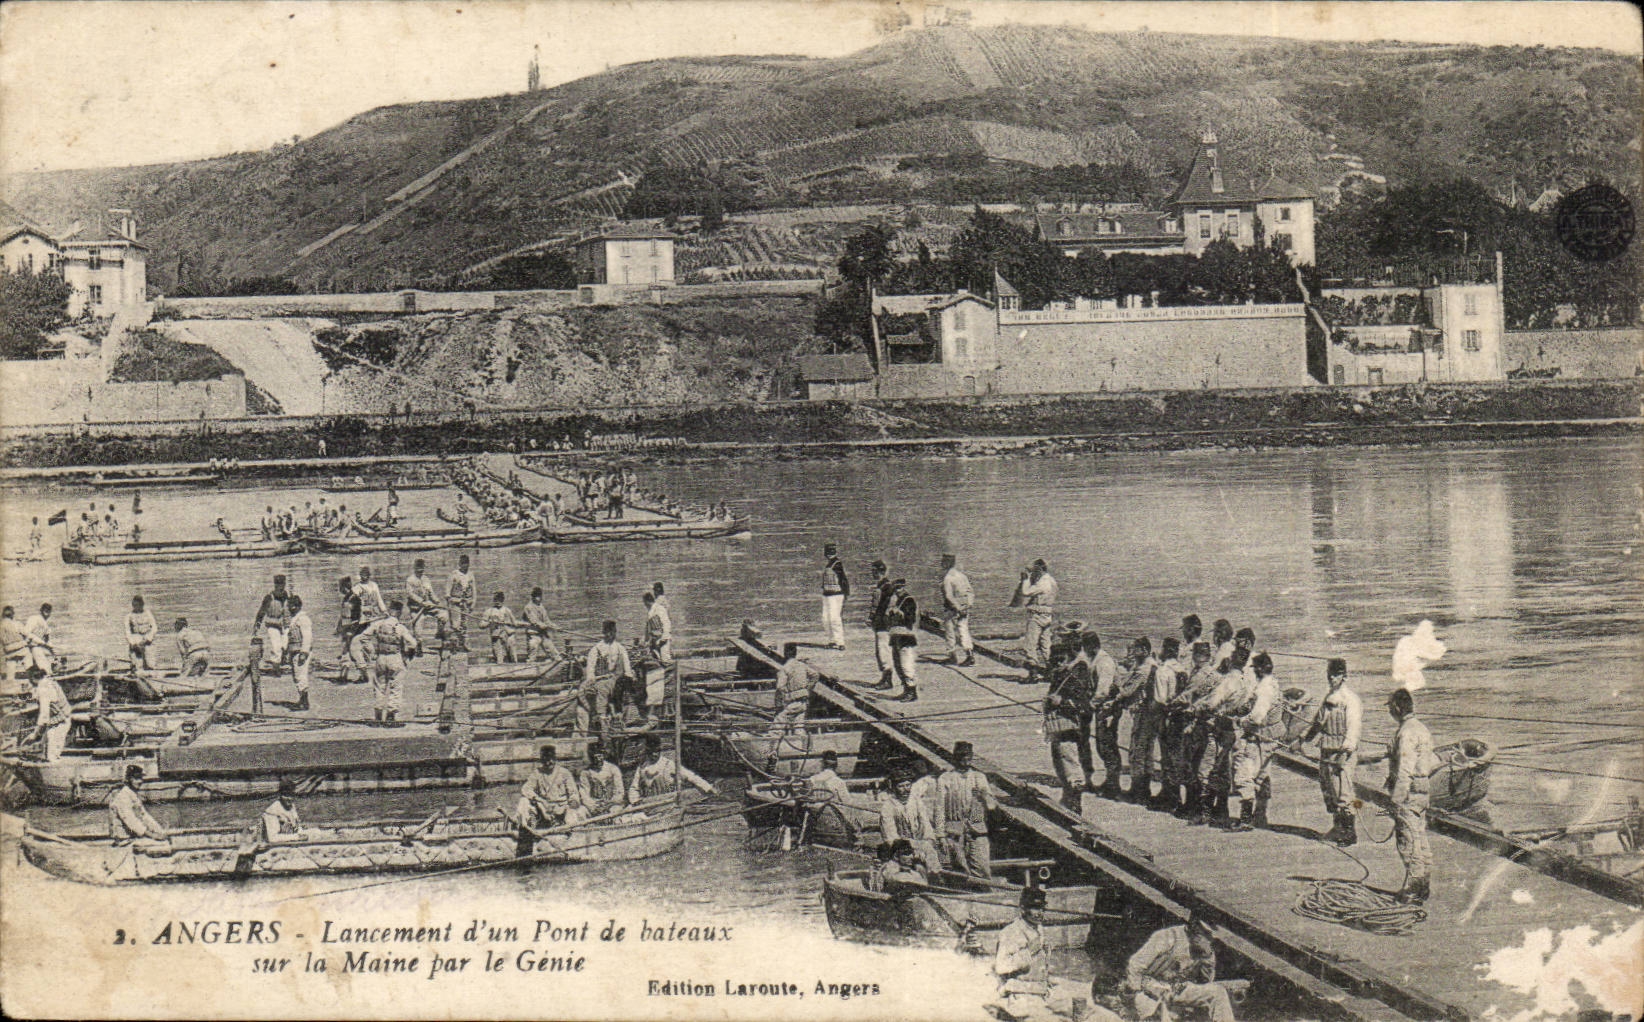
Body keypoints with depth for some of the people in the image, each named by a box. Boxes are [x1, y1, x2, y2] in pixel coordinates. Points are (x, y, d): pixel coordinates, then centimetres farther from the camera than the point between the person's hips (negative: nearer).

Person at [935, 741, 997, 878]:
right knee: (960, 873, -1)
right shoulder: (945, 779, 7)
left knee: (983, 871, -9)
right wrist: (941, 835, -3)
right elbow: (940, 808, 4)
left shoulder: (979, 777, 16)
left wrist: (985, 796, -9)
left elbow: (992, 806, 14)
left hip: (977, 832, 2)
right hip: (954, 832, -2)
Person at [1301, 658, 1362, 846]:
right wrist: (1303, 740, 29)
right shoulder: (1327, 698, 17)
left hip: (1343, 753, -8)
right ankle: (1338, 827, 23)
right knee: (1327, 790, 12)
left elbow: (1353, 725, -19)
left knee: (1342, 792, -10)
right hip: (1326, 750, 8)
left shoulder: (1350, 699, -9)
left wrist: (1348, 745, -32)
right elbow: (1317, 723, 29)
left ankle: (1350, 832, -4)